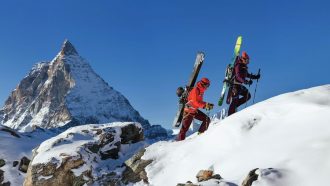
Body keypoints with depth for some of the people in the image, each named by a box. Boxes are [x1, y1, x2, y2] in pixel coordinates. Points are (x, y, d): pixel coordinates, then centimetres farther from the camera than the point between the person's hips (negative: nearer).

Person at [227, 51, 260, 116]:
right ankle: (230, 115, -11)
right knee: (235, 100, -12)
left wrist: (255, 77, 23)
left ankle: (234, 106, 10)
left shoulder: (244, 66, 15)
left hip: (240, 85, 9)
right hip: (235, 84, -9)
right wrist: (245, 81, -38)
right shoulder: (238, 66, -14)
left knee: (248, 96, 10)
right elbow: (238, 76, -26)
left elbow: (247, 74, 29)